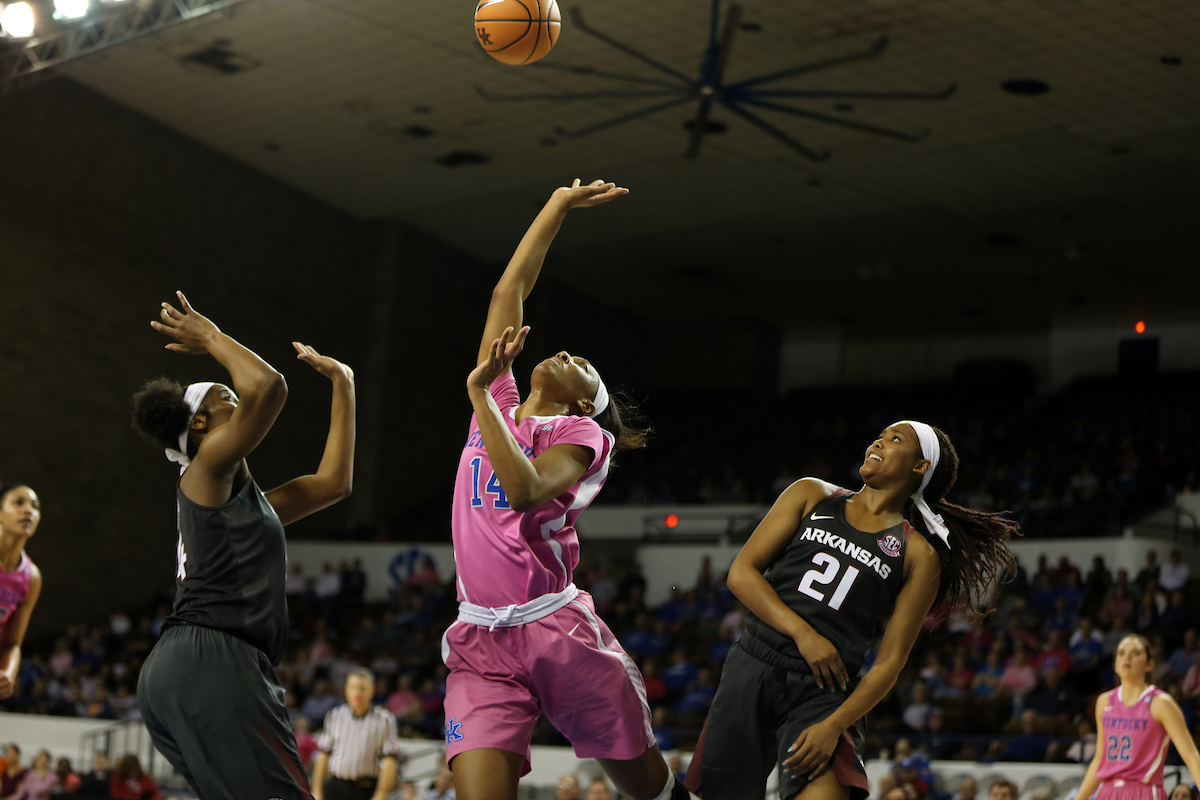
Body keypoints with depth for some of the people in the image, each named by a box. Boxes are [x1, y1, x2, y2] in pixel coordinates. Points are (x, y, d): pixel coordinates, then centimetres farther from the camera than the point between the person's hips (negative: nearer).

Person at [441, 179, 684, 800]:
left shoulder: (581, 435, 2)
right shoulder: (499, 403, 16)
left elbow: (525, 489, -20)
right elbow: (508, 293, 15)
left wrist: (480, 394, -16)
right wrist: (559, 206, 18)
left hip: (556, 629, -3)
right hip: (479, 640, 3)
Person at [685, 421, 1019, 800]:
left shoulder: (919, 556, 6)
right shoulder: (811, 496, 11)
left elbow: (889, 662, 1)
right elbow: (741, 572, 3)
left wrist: (834, 726, -13)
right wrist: (803, 633, -10)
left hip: (824, 691, -2)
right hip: (752, 668, 2)